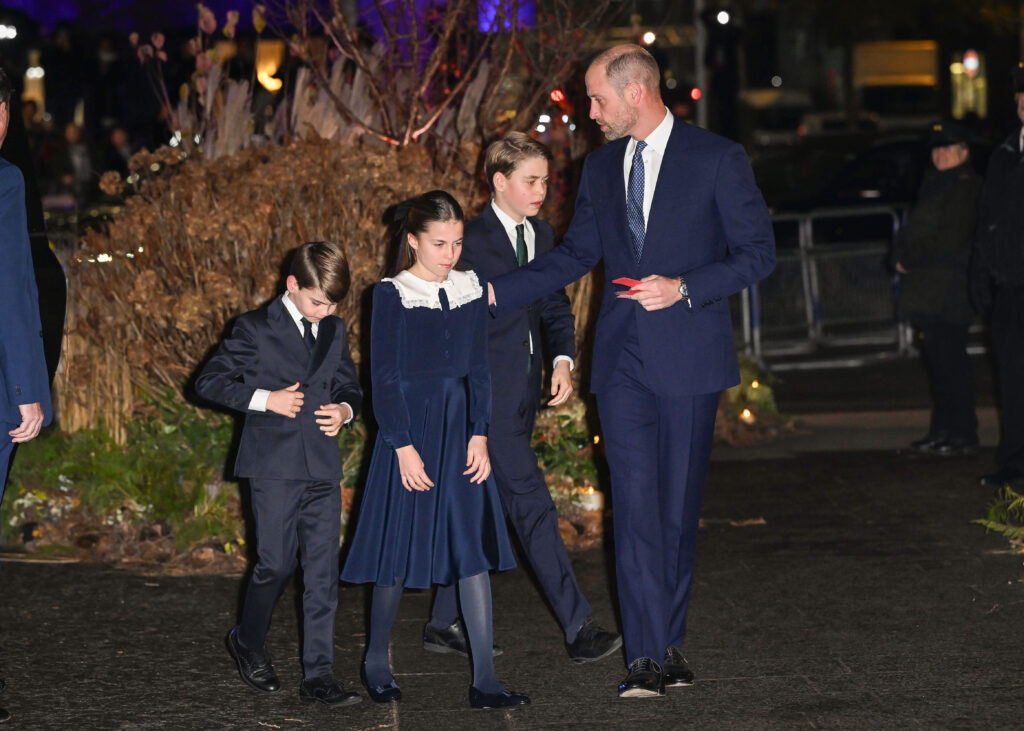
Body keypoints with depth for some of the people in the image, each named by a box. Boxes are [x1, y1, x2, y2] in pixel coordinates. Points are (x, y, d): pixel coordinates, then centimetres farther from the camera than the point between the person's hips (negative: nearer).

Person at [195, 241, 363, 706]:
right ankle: (247, 643, 26)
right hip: (274, 465, -4)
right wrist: (264, 399, -13)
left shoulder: (334, 332, 13)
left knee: (323, 572, 0)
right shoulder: (256, 329, -2)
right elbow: (209, 382, -2)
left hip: (323, 467, 4)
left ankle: (318, 676, 1)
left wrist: (345, 410, 0)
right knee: (276, 564, -2)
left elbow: (349, 386, 24)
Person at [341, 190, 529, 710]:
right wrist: (404, 447, -13)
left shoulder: (470, 291, 7)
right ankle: (376, 662, 22)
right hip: (408, 430, -4)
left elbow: (478, 370, 9)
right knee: (399, 548, 2)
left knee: (474, 548, -2)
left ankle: (484, 680, -3)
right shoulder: (392, 295, -5)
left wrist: (479, 435, -2)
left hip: (460, 434, 4)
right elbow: (384, 378, -7)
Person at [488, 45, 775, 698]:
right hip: (623, 361, 4)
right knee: (635, 503, -5)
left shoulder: (718, 159, -4)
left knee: (679, 505, 4)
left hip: (688, 356, -3)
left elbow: (759, 251, -4)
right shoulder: (601, 167, 12)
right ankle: (650, 657, -6)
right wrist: (494, 293, 13)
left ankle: (670, 642, 16)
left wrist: (683, 288, -16)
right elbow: (576, 254, 21)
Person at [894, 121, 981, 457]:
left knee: (951, 362, -9)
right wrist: (903, 255, 5)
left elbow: (949, 242, -14)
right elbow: (914, 231, 23)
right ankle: (942, 431, 15)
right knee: (936, 362, 10)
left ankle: (964, 435, -6)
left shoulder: (967, 187, -9)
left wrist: (909, 259, -8)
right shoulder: (934, 183, 20)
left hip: (949, 292, -9)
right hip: (926, 290, 9)